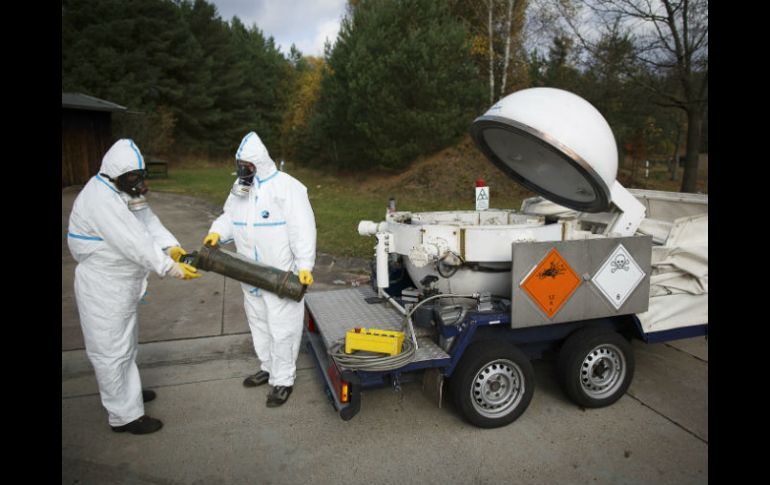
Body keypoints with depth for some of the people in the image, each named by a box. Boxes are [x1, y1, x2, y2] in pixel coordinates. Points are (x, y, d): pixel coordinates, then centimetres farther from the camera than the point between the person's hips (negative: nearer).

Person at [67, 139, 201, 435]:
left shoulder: (126, 191, 7)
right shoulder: (100, 199, -26)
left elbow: (148, 221, -1)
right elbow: (134, 242, -32)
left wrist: (170, 245, -18)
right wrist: (171, 268, -32)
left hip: (122, 284, 10)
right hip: (103, 288, -10)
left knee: (126, 343, 24)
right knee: (112, 350, 2)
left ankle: (128, 392, 43)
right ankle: (124, 416, 14)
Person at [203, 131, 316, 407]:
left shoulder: (286, 187, -16)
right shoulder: (239, 187, 9)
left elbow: (302, 228, -20)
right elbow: (230, 217, 15)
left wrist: (305, 265, -26)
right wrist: (217, 232, -7)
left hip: (282, 275, -8)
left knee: (282, 328, 1)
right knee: (258, 323, 21)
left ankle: (283, 379, 16)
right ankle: (269, 367, 40)